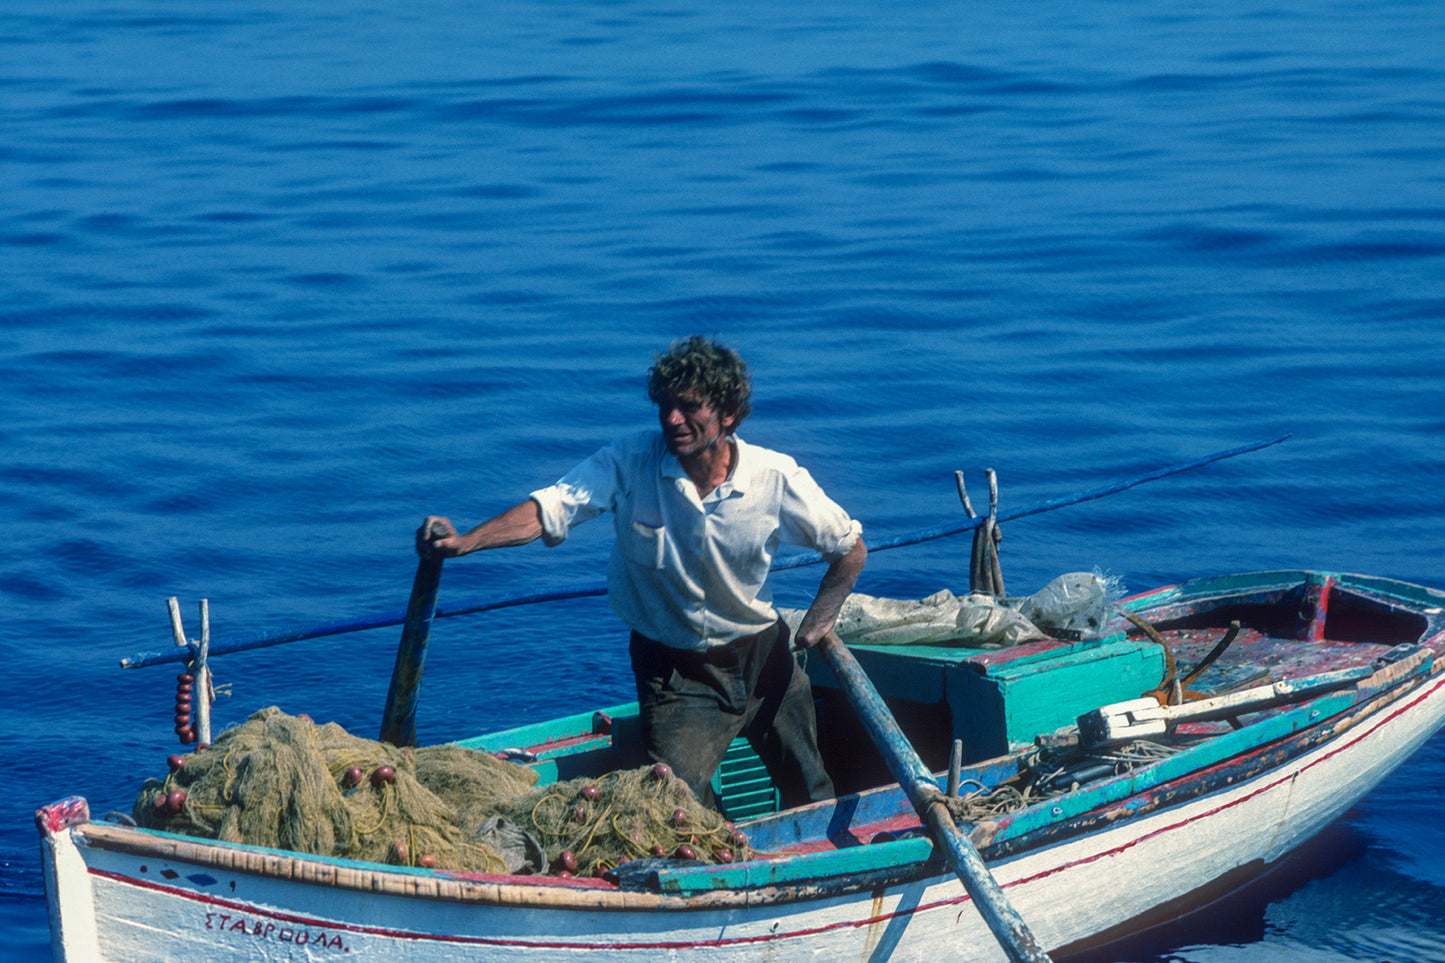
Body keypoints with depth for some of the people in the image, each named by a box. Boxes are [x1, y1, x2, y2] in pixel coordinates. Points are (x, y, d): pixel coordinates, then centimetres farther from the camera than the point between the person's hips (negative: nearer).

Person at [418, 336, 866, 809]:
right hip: (676, 673, -1)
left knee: (814, 800, 12)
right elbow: (548, 511, -27)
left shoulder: (776, 478, -14)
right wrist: (465, 541, -42)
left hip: (762, 658, 2)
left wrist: (814, 627, -12)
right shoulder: (630, 462, -17)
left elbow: (851, 550, -1)